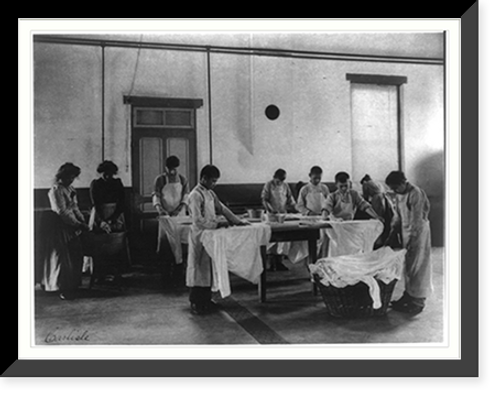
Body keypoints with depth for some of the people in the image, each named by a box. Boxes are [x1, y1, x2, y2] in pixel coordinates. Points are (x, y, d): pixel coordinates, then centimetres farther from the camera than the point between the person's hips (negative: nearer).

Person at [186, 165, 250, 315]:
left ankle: (206, 300, 23)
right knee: (198, 269, 0)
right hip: (200, 236, -8)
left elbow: (222, 208, 15)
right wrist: (217, 224, -21)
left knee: (208, 268, 13)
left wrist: (238, 221, 9)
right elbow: (198, 221, -23)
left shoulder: (210, 193, 11)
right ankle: (195, 304, 9)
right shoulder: (195, 195, -17)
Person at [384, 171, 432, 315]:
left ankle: (418, 301, 5)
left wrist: (412, 239, -21)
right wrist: (392, 232, 9)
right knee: (407, 264, 13)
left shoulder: (416, 194, -20)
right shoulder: (399, 195, 6)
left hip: (418, 231, -8)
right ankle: (408, 294, 24)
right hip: (405, 230, 8)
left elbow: (417, 219, -21)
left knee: (418, 265, -2)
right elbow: (398, 215, 15)